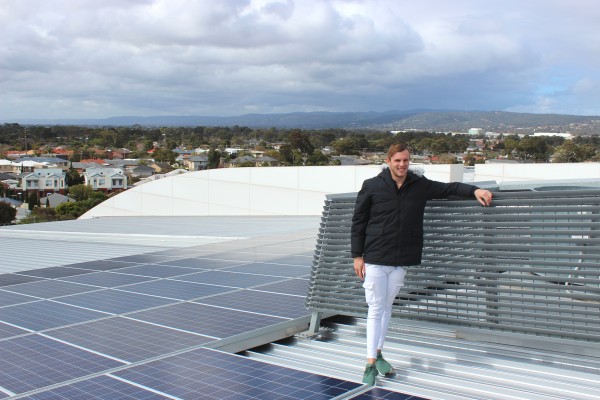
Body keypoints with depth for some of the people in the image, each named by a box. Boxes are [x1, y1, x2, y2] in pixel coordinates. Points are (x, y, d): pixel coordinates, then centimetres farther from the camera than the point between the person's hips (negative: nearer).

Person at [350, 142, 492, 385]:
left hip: (401, 261, 3)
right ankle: (371, 363, 7)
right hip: (375, 259, -3)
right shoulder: (372, 186, -4)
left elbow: (449, 188, 12)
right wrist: (357, 255, -4)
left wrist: (474, 190, -6)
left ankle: (377, 353, 29)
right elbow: (358, 222, -1)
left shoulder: (420, 185, 4)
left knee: (387, 307, 14)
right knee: (376, 309, -1)